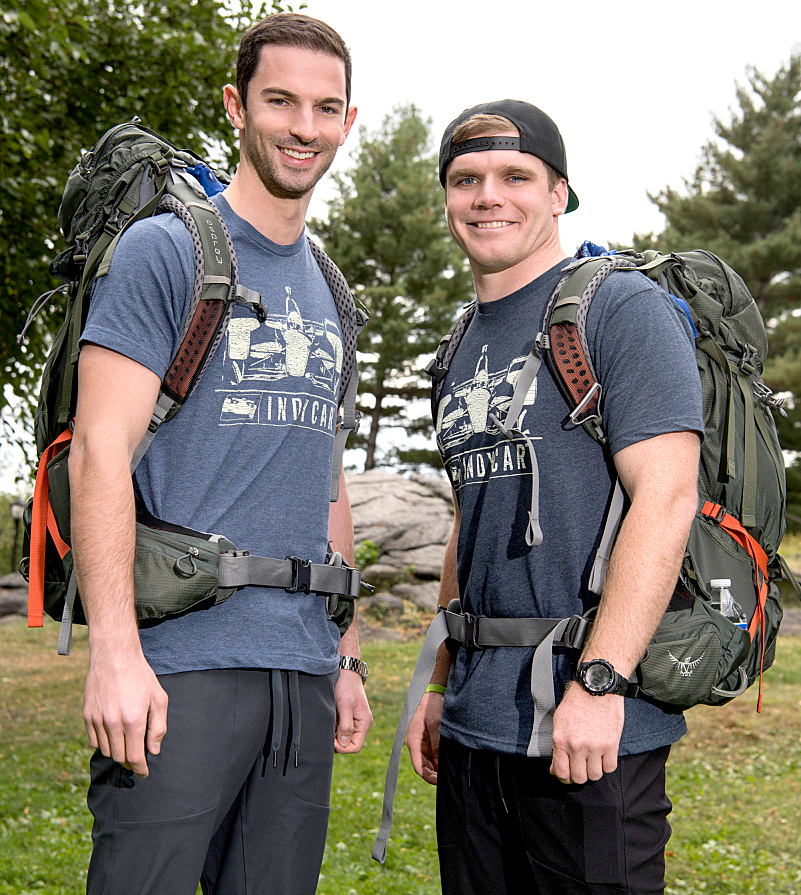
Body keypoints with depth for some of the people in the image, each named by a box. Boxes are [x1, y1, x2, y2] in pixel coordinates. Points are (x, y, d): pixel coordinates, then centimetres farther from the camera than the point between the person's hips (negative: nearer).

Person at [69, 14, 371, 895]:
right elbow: (100, 450, -10)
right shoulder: (167, 249, -2)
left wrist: (348, 657, 17)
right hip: (181, 664, -6)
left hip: (303, 670, 6)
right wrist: (113, 651, -18)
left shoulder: (327, 292, 17)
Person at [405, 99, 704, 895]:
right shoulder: (465, 348, 16)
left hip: (592, 724, -7)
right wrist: (441, 686, 17)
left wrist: (598, 683, -22)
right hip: (475, 722, 7)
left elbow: (665, 499, -16)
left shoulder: (624, 309, -6)